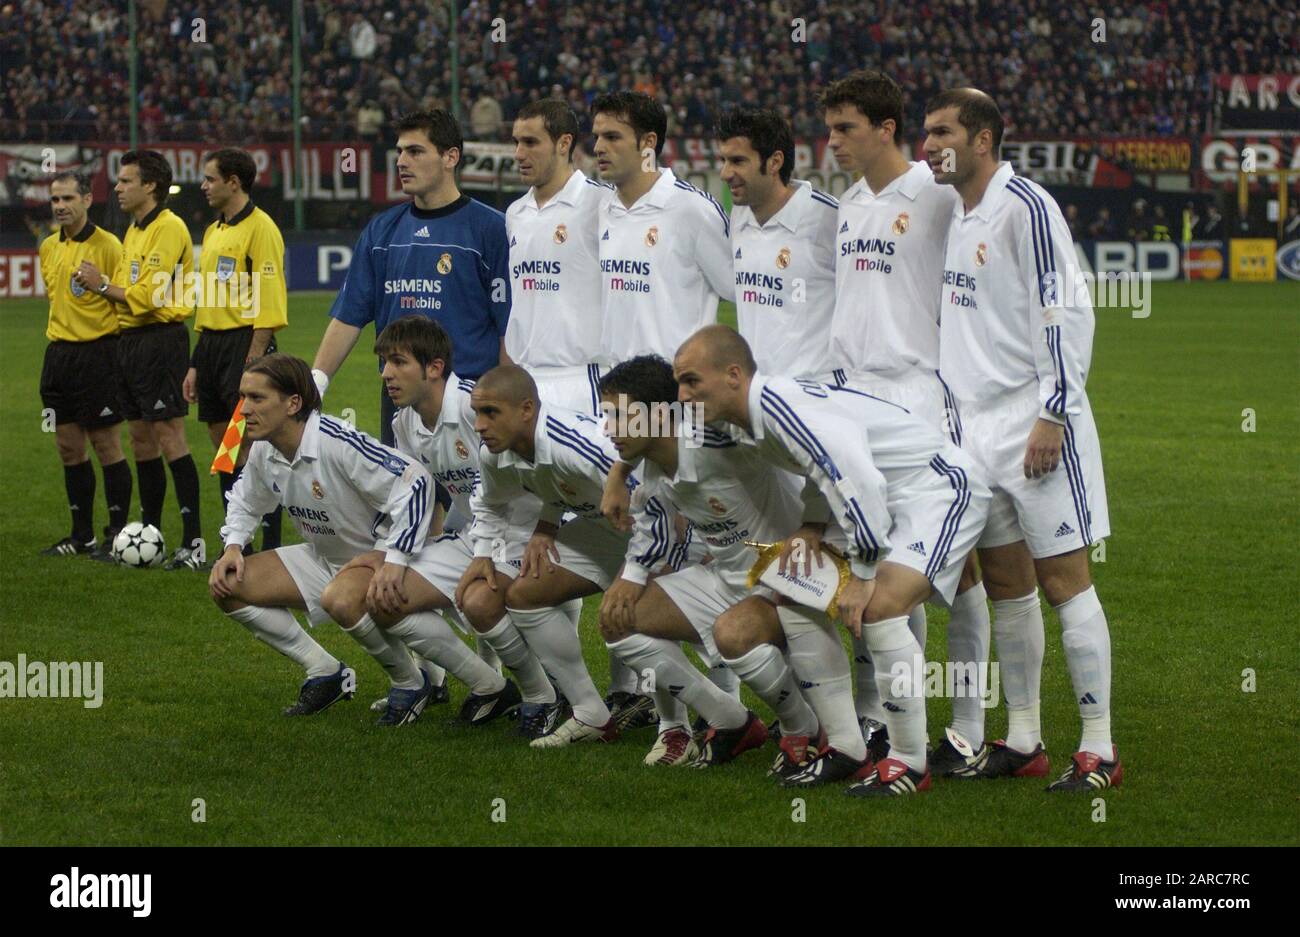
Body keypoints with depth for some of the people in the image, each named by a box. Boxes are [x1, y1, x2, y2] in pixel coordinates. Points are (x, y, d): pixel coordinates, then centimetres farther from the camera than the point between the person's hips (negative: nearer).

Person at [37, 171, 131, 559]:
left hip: (97, 350, -7)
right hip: (58, 352, 7)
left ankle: (117, 534, 3)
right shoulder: (48, 248, 12)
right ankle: (82, 535, 18)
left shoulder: (106, 246, -10)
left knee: (106, 445, -3)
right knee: (69, 447, 10)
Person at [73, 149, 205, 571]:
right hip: (130, 342, 10)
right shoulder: (134, 231, 17)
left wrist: (102, 285, -8)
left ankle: (194, 543, -12)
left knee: (169, 437, -12)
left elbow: (148, 296, -18)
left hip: (160, 341, -10)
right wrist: (101, 285, 1)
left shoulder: (168, 228, -12)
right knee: (141, 438, 12)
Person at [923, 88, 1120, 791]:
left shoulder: (1024, 206, -13)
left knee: (1063, 581, -7)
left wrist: (1052, 415, -19)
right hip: (976, 428, 8)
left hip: (1033, 425, -8)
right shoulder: (952, 213, 13)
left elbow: (1063, 313, -16)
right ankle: (1022, 742, 18)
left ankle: (1099, 750, -5)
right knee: (1005, 585, 11)